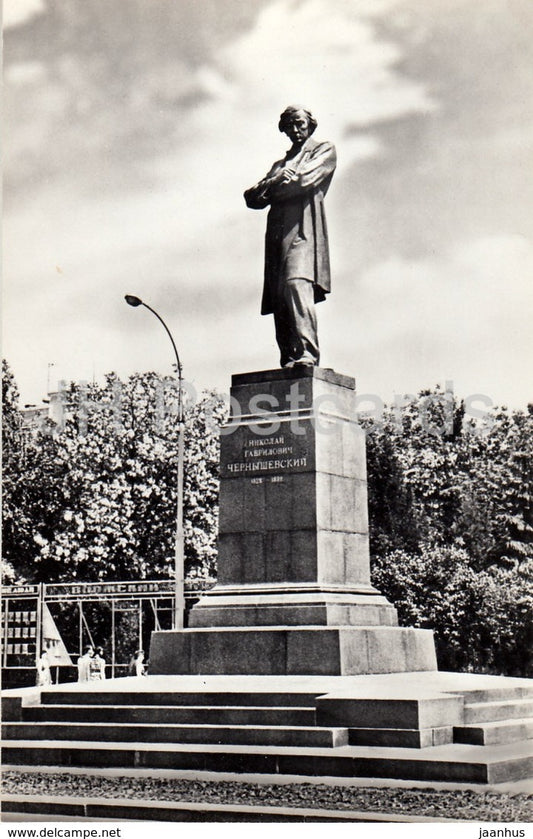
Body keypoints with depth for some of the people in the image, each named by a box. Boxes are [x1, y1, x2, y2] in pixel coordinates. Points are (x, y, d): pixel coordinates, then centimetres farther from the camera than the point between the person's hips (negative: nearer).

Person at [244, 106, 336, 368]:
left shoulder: (324, 151, 18)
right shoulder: (280, 164, 34)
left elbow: (304, 180, -2)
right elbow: (251, 197, 20)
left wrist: (268, 189, 10)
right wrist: (276, 181, -1)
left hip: (302, 230, -6)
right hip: (277, 234, 6)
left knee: (296, 284, -27)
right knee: (279, 297, -5)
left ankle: (306, 354, -34)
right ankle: (288, 360, -8)